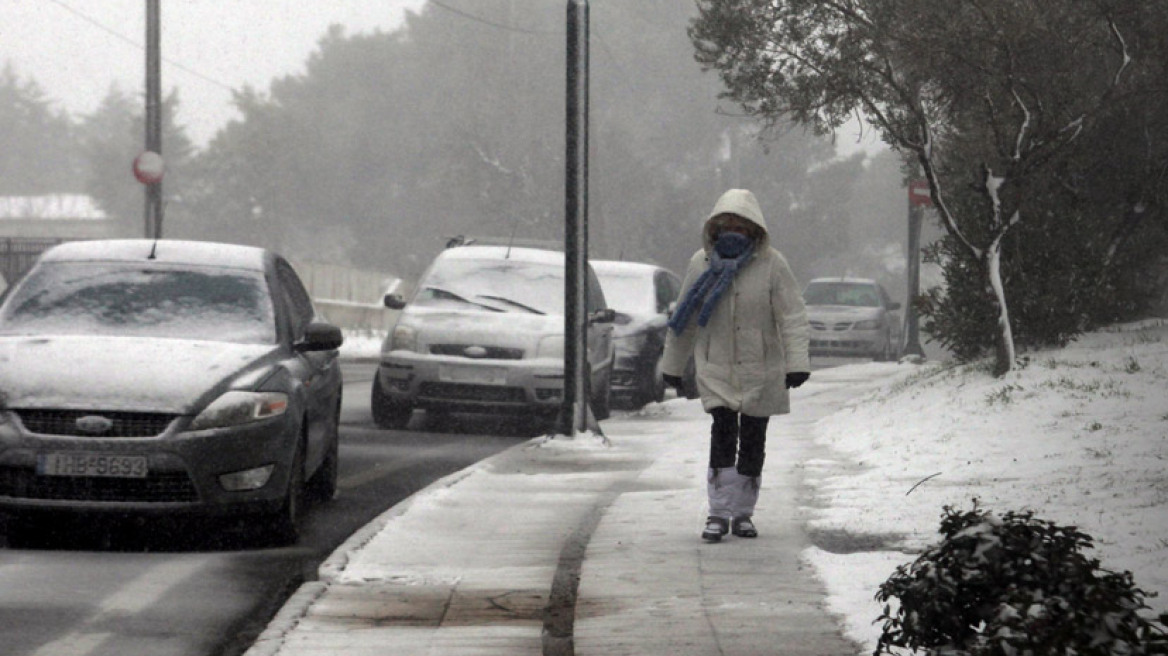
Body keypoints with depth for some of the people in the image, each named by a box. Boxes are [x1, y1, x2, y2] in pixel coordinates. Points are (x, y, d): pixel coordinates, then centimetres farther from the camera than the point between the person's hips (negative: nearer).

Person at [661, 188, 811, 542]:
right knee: (723, 430, -14)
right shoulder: (702, 264, 1)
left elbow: (792, 317, -10)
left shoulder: (772, 265, -7)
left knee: (753, 439, 6)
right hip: (716, 368, 0)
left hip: (761, 371, 0)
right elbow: (684, 320, 10)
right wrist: (673, 365, 15)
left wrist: (797, 363, -20)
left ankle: (743, 513, 19)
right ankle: (719, 512, -14)